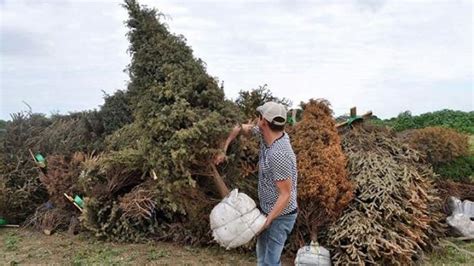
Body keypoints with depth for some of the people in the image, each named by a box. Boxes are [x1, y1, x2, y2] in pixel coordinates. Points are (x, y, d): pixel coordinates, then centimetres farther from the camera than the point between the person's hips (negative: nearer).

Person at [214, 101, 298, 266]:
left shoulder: (278, 154, -32)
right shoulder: (265, 134, -6)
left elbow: (286, 194, -28)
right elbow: (241, 128, 12)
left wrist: (267, 220, -28)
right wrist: (223, 149, 5)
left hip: (280, 215, -9)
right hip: (267, 210, 10)